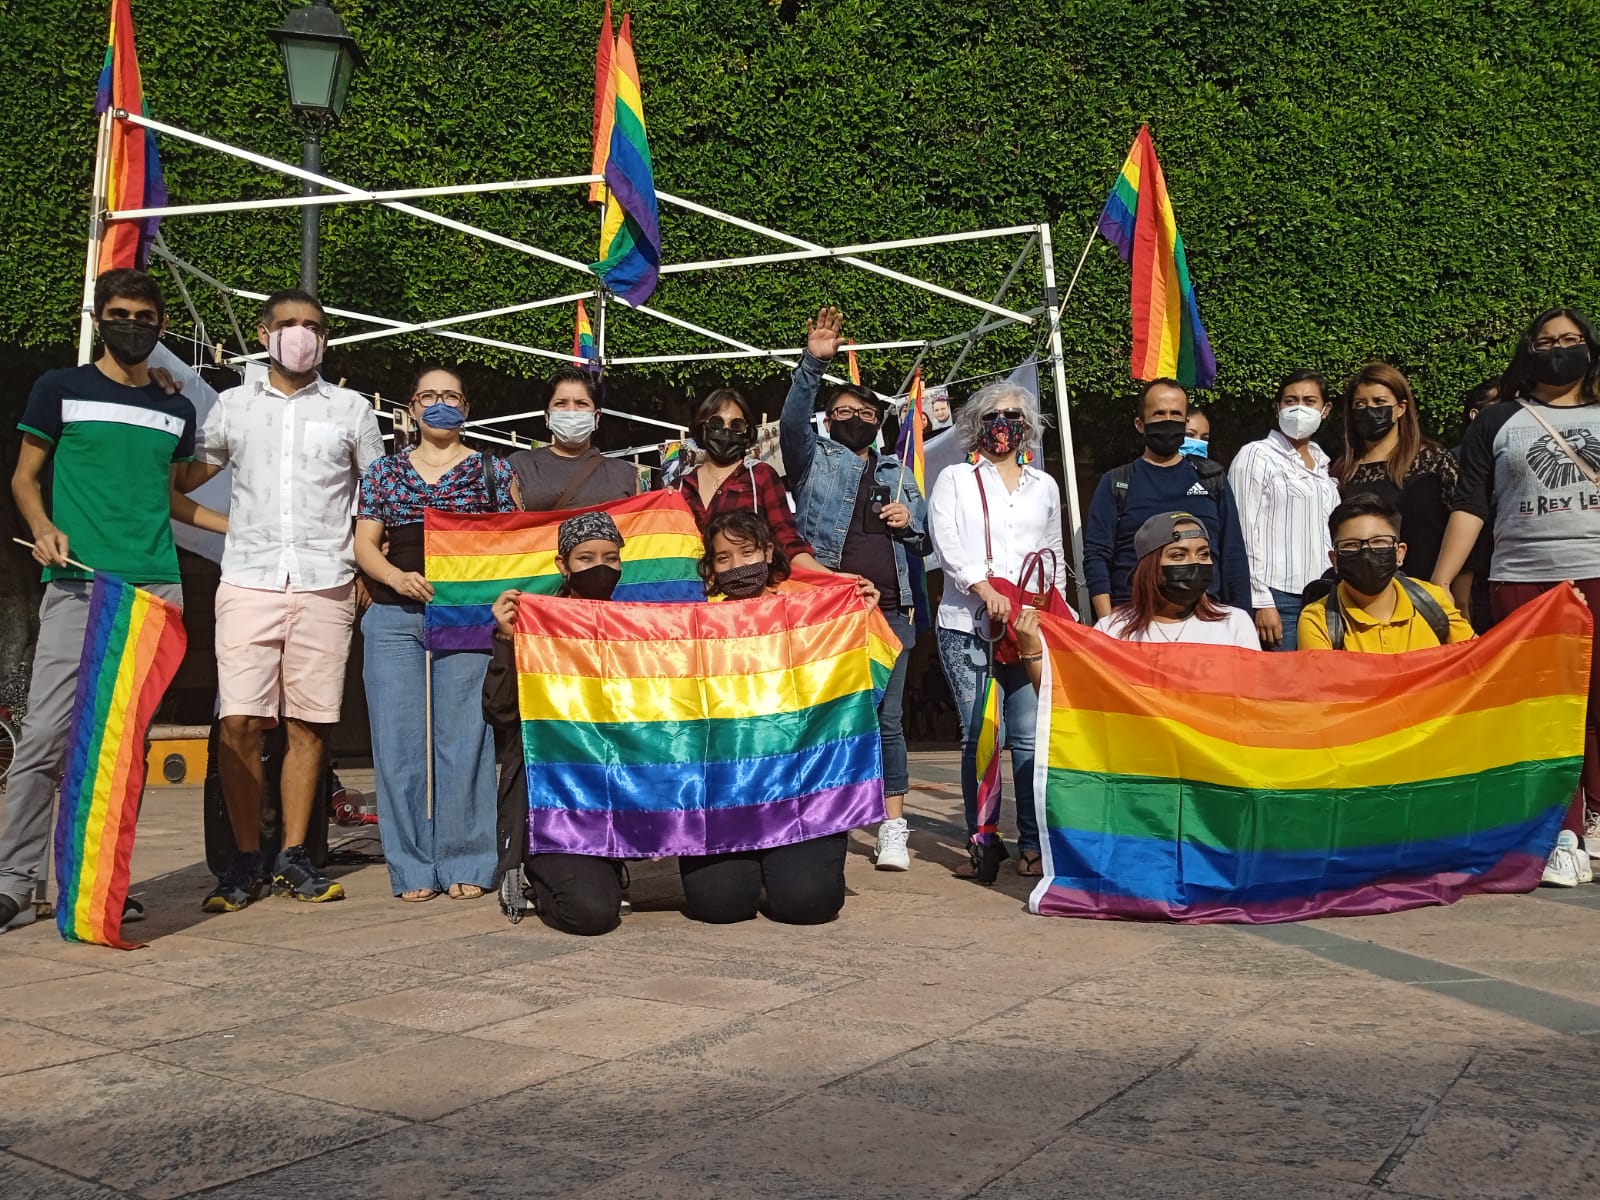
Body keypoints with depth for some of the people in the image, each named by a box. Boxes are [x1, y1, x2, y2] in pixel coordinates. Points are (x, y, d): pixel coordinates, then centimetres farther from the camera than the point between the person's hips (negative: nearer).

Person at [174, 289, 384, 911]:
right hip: (248, 583, 0)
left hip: (325, 587, 0)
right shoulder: (233, 405, 12)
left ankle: (293, 858, 11)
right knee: (239, 722, -7)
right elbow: (183, 478, 16)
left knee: (309, 725, 1)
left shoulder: (351, 408, 11)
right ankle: (246, 861, 4)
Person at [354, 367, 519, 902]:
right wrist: (397, 577, -10)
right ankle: (412, 867, 7)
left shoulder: (493, 470, 11)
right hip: (394, 617, 2)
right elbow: (364, 544, 10)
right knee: (399, 742, -1)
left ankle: (464, 864, 5)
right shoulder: (385, 470, 15)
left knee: (463, 739, -3)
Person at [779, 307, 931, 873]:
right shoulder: (814, 458, 12)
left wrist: (909, 522, 2)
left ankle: (893, 829, 5)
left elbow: (925, 542, 25)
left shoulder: (897, 473, 23)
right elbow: (792, 420, -9)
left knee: (888, 718, 0)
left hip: (888, 609, 3)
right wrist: (813, 363, -21)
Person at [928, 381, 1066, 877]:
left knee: (1031, 735, -5)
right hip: (967, 625, -2)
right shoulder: (954, 479, 11)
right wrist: (984, 588, -17)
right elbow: (947, 544, -4)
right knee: (981, 736, -7)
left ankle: (1032, 843, 3)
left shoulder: (1044, 486, 20)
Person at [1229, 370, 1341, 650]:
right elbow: (1246, 534, -8)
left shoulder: (1322, 462, 17)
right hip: (1279, 599, -6)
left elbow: (1329, 535, 20)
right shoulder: (1256, 456, -2)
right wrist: (1261, 602, -13)